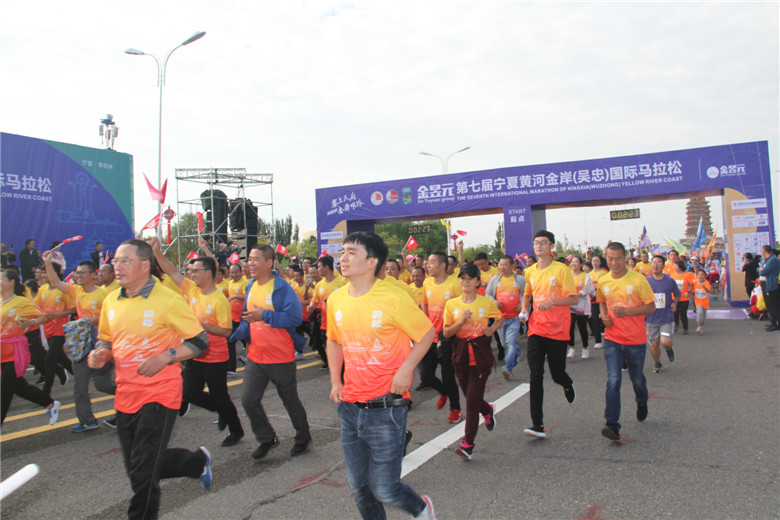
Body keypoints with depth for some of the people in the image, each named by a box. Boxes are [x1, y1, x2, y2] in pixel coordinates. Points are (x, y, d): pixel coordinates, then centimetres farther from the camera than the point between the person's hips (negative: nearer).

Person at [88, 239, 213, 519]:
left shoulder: (168, 300, -13)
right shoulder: (111, 301, 6)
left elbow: (200, 341, -9)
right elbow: (106, 339, 20)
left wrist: (165, 357, -22)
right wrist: (100, 353, -2)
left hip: (159, 394, -7)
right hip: (125, 396, 7)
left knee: (143, 470, -4)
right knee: (135, 466, 18)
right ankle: (198, 461, 38)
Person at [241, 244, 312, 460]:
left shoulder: (282, 288, -16)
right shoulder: (251, 288, 7)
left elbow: (295, 317, -25)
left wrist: (264, 315, -25)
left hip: (281, 357, -6)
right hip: (255, 356, 6)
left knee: (290, 401, 9)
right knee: (248, 399, 0)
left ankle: (303, 438, 32)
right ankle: (267, 439, 22)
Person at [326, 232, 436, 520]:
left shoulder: (393, 297, -14)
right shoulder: (336, 300, 2)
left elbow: (427, 333, -4)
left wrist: (406, 369, -15)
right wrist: (335, 380, 8)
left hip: (386, 407, -5)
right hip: (350, 407, 5)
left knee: (384, 489, 0)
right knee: (359, 486, 15)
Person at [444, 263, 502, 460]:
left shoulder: (487, 302, -1)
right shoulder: (451, 304, 1)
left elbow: (500, 318, 16)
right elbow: (446, 333, 0)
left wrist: (492, 329, -4)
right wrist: (461, 322, -16)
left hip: (481, 354, -3)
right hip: (461, 354, 3)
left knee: (472, 400, -8)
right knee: (471, 398, 15)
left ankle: (468, 444, -2)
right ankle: (488, 410, 49)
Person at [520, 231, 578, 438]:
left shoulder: (562, 270, -7)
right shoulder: (530, 272, 8)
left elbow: (574, 299, -9)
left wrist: (552, 302, -23)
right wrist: (524, 310, 7)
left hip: (557, 330, -3)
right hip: (536, 328, 3)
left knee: (557, 373, 7)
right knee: (535, 376, -5)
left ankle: (568, 384, 47)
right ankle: (538, 425, -3)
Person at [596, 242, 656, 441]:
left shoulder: (638, 279, -10)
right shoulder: (603, 282, 0)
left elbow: (651, 307, -8)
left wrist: (626, 311, -21)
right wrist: (604, 316, -2)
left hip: (635, 339, -1)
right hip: (612, 339, 1)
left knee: (637, 378, 17)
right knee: (613, 381, -9)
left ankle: (642, 402, 51)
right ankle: (612, 425, -8)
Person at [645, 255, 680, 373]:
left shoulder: (670, 281, -2)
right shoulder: (646, 281, -2)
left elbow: (677, 295, 14)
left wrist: (674, 303, -4)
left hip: (667, 318, -1)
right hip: (651, 318, 1)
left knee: (666, 342, -15)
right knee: (654, 344, 6)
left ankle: (669, 348, 23)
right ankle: (657, 364, 31)